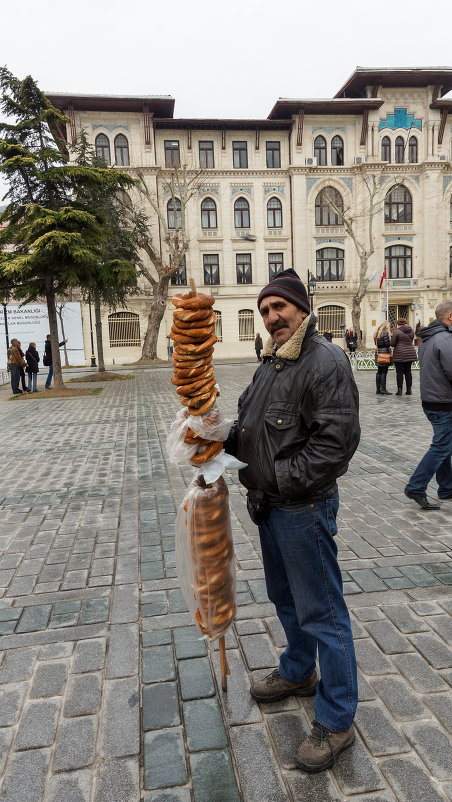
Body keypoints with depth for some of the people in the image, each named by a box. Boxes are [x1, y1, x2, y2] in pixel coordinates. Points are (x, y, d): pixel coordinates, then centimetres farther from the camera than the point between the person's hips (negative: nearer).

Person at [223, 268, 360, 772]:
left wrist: (279, 480, -21)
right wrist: (224, 441, -2)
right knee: (285, 598, 25)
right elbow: (248, 425, 18)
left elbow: (337, 441, -25)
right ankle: (298, 673, 48)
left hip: (304, 507, -9)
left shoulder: (326, 361, -18)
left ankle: (336, 720, 24)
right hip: (269, 505, 9)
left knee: (321, 612, 5)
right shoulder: (270, 363, 10)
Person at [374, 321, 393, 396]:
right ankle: (383, 389, -6)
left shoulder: (377, 333, 14)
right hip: (384, 353, -8)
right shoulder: (385, 333, -11)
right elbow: (387, 344, -15)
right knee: (384, 372, -6)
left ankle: (378, 389, 13)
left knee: (379, 372, 11)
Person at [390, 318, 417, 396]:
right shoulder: (411, 331, 7)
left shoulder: (397, 332, -11)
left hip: (399, 355, -5)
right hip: (410, 353, 5)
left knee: (399, 372, -1)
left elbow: (392, 343, -9)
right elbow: (411, 341, 16)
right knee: (408, 371, 11)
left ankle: (399, 390, -1)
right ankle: (409, 390, 11)